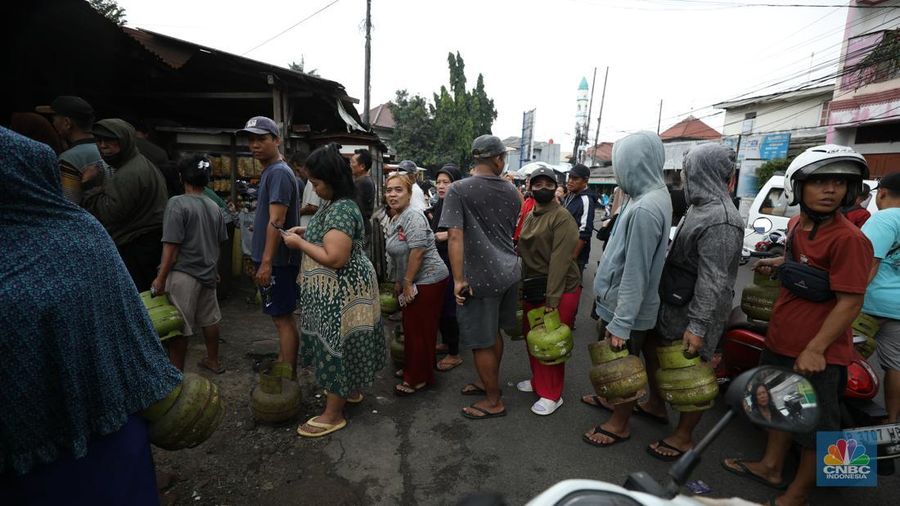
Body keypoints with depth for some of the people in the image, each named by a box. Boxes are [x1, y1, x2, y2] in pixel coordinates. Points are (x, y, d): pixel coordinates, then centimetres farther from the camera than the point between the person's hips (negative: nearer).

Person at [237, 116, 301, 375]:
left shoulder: (279, 172, -15)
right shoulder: (270, 171, 16)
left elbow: (276, 221, -22)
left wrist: (266, 262, -24)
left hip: (277, 260, -10)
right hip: (273, 258, 10)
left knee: (282, 318, -3)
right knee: (282, 316, 17)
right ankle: (283, 365, 31)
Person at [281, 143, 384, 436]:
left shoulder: (341, 209, -24)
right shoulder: (334, 204, 9)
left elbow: (335, 258, -30)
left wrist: (299, 244, -18)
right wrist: (305, 231, 9)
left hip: (341, 293, -10)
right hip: (337, 290, 10)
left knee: (336, 346, 1)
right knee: (336, 344, 22)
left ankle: (333, 415, 16)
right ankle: (351, 390, 41)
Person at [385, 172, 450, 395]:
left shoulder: (413, 216, -17)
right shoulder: (395, 219, 13)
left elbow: (417, 251, -23)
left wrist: (407, 283, -17)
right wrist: (399, 282, 18)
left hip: (427, 280, -9)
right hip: (411, 282, 10)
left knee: (418, 329, -1)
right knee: (412, 327, 17)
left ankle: (417, 379, 14)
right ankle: (414, 370, 34)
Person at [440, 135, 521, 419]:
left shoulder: (458, 190, -11)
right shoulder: (511, 191, 5)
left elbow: (455, 237, -18)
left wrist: (458, 279, -15)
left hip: (481, 277, -6)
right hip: (508, 273, 6)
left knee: (481, 342, 8)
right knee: (494, 333, 21)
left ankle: (494, 401, 21)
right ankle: (488, 382, 38)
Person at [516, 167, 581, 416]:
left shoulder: (562, 217, -13)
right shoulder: (530, 217, 11)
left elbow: (559, 260, -20)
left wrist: (552, 298, -24)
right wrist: (523, 286, 8)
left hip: (559, 289, -7)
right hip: (531, 287, 7)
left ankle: (552, 394, 19)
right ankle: (538, 381, 37)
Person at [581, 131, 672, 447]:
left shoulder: (645, 209, -28)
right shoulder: (652, 196, 3)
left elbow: (635, 273, -27)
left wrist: (621, 323, -21)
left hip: (627, 310, -9)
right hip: (617, 302, 9)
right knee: (612, 363, 26)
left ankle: (619, 424, 30)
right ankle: (611, 399, 48)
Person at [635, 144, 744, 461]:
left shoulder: (720, 220, -23)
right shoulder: (700, 208, 7)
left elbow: (713, 281, -26)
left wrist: (697, 326, -26)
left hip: (694, 310, -9)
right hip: (673, 303, 10)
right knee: (653, 347, 21)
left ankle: (684, 438, 22)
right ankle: (656, 405, 41)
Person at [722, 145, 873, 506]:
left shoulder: (848, 238, -21)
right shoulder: (797, 224, 3)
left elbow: (850, 302, -22)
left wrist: (815, 348, -23)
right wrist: (781, 263, 14)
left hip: (818, 353, -8)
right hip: (781, 341, 9)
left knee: (815, 427, 10)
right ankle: (771, 466, 45)